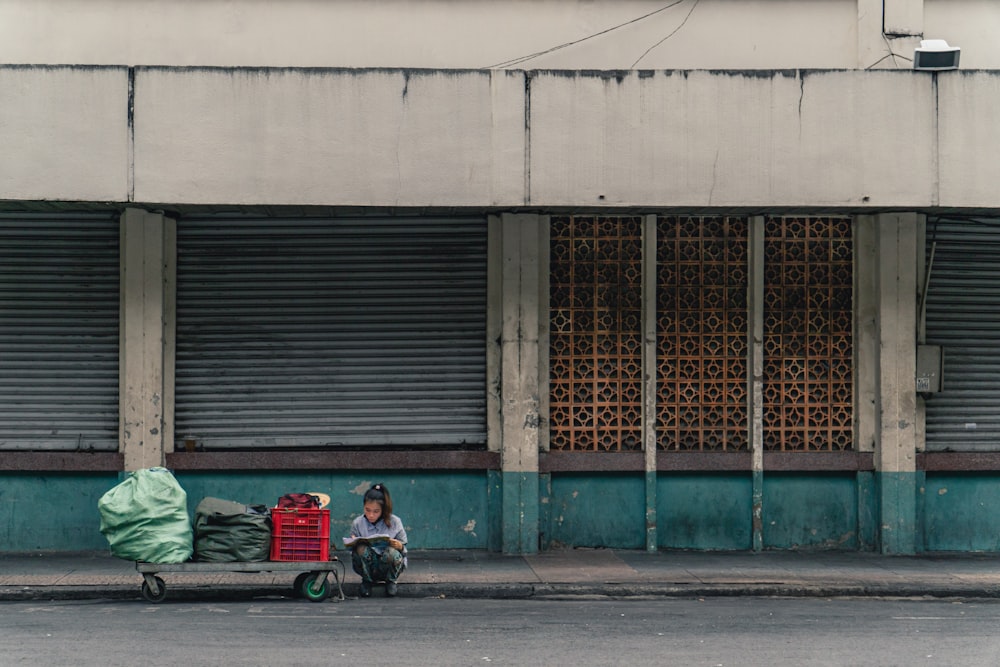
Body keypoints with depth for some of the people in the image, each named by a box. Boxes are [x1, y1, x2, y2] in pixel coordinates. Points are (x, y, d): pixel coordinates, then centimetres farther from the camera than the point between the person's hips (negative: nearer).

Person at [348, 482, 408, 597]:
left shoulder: (394, 522, -5)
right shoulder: (358, 523, -3)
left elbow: (404, 548, 0)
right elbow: (352, 549, 2)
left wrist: (399, 546, -25)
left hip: (388, 565, 0)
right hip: (366, 567, 0)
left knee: (391, 552, -35)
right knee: (361, 549, -32)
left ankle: (391, 580, 1)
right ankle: (366, 580, -1)